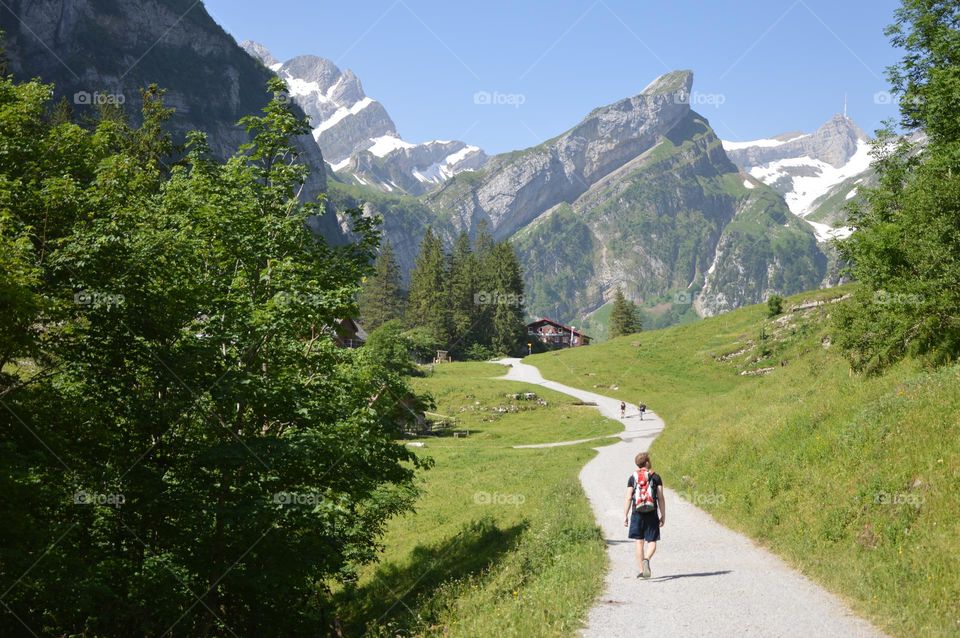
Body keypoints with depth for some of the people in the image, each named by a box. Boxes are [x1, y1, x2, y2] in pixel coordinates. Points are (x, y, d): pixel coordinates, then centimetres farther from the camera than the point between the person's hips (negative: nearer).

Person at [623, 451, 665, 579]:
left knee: (639, 542, 8)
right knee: (652, 542, 3)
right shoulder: (656, 477, 1)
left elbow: (629, 498, -3)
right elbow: (661, 498, -2)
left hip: (637, 514, 1)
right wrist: (663, 516, 3)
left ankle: (641, 570, 7)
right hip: (652, 514, -1)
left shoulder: (633, 477, 3)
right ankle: (646, 559, -27)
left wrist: (625, 516, 2)